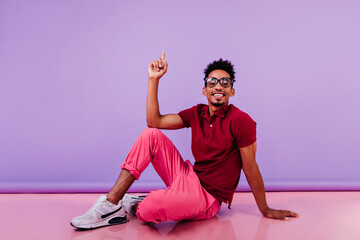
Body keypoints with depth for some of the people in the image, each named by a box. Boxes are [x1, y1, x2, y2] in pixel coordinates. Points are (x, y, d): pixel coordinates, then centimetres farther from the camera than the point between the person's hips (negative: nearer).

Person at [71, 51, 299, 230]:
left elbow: (250, 167, -11)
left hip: (209, 196, -6)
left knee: (148, 211, -36)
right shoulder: (197, 113, 6)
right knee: (151, 134, -10)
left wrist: (265, 210, -4)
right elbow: (154, 121, 1)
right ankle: (112, 203, -11)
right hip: (189, 176, 7)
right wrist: (154, 80, -2)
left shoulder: (241, 121, -14)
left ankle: (137, 205, 5)